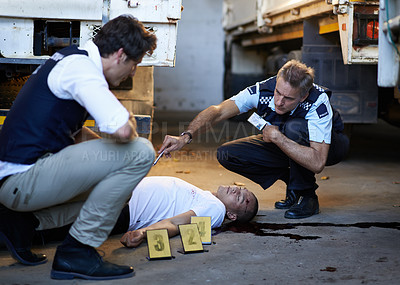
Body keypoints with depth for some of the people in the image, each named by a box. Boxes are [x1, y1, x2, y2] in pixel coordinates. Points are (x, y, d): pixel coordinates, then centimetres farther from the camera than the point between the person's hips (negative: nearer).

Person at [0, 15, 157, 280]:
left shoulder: (71, 59, 18)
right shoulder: (80, 66, -14)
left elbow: (75, 133, 30)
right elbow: (120, 130, -28)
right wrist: (131, 124, -5)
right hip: (23, 179, -11)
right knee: (139, 153, -16)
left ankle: (22, 222, 14)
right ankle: (76, 252, -8)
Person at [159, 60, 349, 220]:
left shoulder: (318, 103, -37)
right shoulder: (263, 91, -26)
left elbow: (317, 163, -45)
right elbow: (218, 111, -32)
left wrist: (276, 136, -42)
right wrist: (186, 137, -46)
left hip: (326, 146, -5)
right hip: (283, 143, 5)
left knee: (294, 128, -39)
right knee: (227, 154, -13)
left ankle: (306, 196, -17)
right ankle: (293, 179, 1)